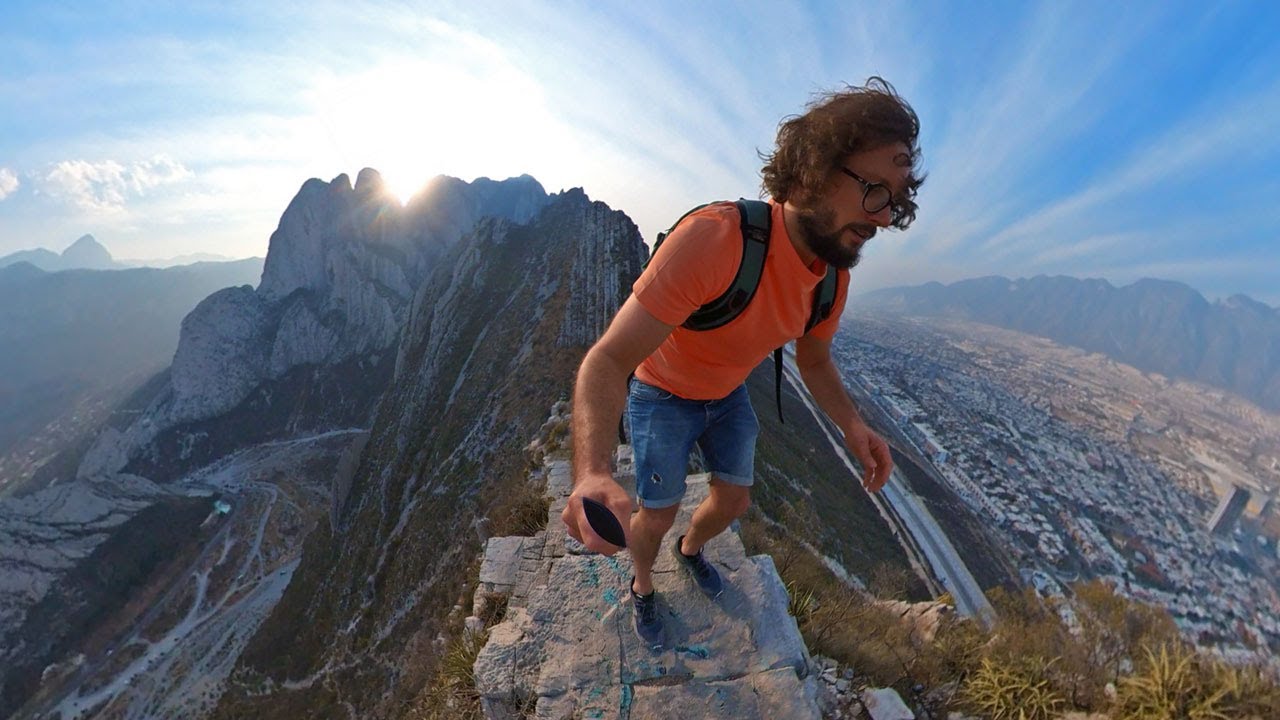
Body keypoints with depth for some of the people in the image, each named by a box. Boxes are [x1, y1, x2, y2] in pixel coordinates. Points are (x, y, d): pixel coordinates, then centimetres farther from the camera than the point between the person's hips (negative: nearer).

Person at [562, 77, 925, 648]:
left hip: (729, 394, 6)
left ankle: (691, 549, 53)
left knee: (734, 499, 16)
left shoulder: (835, 273, -15)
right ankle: (643, 586, 42)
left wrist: (852, 425, -16)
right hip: (663, 393, -5)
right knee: (657, 513, 5)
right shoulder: (713, 238, -40)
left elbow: (814, 361, 3)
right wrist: (592, 472, -60)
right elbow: (608, 359, -44)